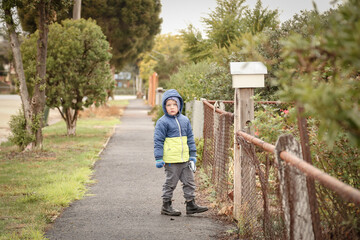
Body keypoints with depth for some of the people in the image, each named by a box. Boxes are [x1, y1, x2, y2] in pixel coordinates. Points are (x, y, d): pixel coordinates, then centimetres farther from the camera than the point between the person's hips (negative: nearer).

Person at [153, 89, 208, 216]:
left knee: (189, 181, 10)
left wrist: (193, 155, 15)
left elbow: (190, 138, 17)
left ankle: (190, 204, 19)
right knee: (170, 183, 2)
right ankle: (166, 206, 14)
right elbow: (158, 141, -7)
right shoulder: (162, 122, -8)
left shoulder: (185, 120, 10)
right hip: (171, 160, -6)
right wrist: (159, 158, -11)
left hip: (185, 159, 6)